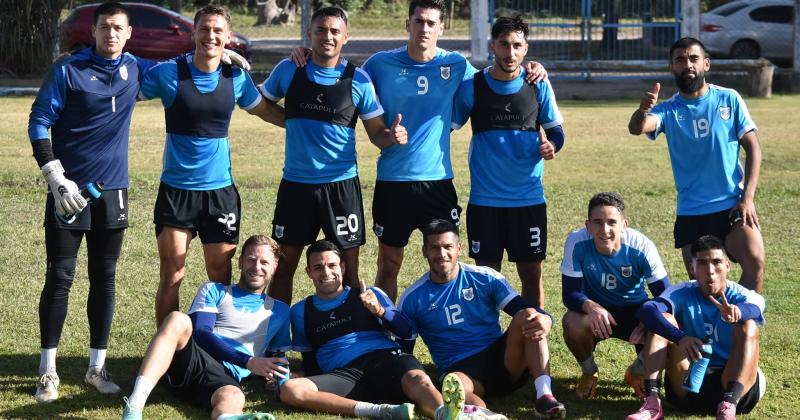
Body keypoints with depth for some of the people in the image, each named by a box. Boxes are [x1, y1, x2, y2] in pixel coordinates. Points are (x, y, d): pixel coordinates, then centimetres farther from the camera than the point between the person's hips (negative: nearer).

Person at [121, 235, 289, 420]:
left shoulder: (279, 311, 27)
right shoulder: (214, 291, 21)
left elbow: (276, 360, 29)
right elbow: (200, 333, 3)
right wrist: (247, 361, -10)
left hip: (227, 378, 0)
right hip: (192, 360, 0)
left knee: (234, 398, -39)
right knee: (178, 319, -34)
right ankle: (134, 405, -50)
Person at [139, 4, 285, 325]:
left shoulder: (236, 78, 1)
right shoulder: (168, 73, -6)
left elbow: (265, 111, 18)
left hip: (220, 189, 2)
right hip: (176, 188, -2)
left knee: (221, 276, 6)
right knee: (171, 276, -1)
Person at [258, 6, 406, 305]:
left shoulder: (358, 80, -3)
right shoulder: (288, 71, 1)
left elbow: (375, 132, -1)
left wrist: (392, 136, -22)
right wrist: (292, 122, 0)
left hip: (341, 183, -1)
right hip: (296, 183, 1)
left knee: (348, 269, 3)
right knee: (284, 265, 9)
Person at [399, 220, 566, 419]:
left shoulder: (485, 278, 4)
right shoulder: (412, 299, 7)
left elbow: (527, 310, -6)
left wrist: (544, 320, -30)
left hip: (503, 361, 2)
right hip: (458, 370, -1)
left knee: (527, 316, -25)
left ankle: (544, 395, -37)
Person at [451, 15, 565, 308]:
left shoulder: (539, 86, 0)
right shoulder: (471, 87, -3)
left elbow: (556, 129, 8)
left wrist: (551, 145, -15)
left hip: (529, 198, 1)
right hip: (484, 199, 0)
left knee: (531, 273, 5)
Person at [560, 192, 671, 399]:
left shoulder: (641, 246, -23)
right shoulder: (576, 243, -24)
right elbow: (569, 293, -21)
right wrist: (590, 306, -44)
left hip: (635, 311, 1)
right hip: (594, 309, -1)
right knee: (572, 322, -34)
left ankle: (637, 373, 7)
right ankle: (589, 372, 1)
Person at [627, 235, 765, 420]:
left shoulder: (741, 296, -6)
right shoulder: (684, 293, -4)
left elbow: (754, 308, -33)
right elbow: (647, 310, -25)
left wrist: (737, 312, -59)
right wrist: (680, 338, -43)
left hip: (735, 386, -1)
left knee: (748, 327, -24)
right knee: (664, 321, -15)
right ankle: (652, 402, -29)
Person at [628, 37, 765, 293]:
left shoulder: (729, 99, 3)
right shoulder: (669, 110, 2)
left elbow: (752, 148, 3)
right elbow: (636, 128, -18)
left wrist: (748, 197, -8)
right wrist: (642, 111, -43)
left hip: (733, 205, -1)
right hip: (691, 212, 1)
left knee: (755, 261, -21)